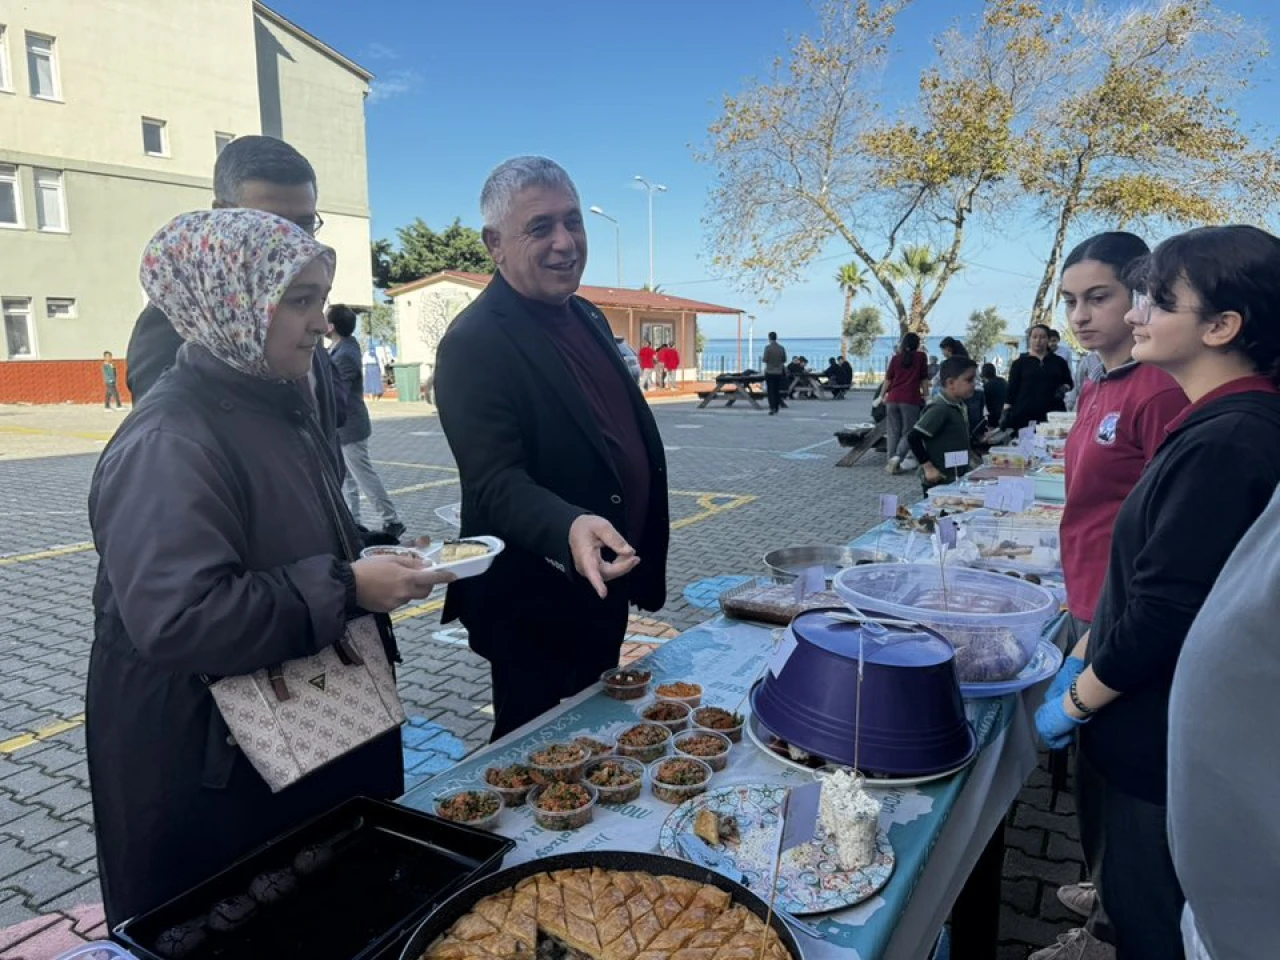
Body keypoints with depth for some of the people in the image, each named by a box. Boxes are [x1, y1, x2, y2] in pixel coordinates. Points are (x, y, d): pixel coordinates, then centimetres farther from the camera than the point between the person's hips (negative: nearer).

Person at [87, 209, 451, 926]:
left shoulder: (277, 407, 7)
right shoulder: (170, 442, -24)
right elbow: (175, 618, -33)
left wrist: (374, 557, 2)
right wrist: (346, 589, -27)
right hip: (213, 776, -9)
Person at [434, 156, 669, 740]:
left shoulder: (588, 318, 7)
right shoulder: (476, 343, -19)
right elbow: (494, 482, -27)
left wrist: (633, 561, 16)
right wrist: (570, 528, -45)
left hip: (605, 588, 8)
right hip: (536, 607, -8)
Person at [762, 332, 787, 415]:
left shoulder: (768, 347, -11)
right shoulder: (782, 348, 2)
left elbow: (765, 360, -13)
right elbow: (784, 360, 6)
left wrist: (762, 359, 9)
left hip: (769, 372, -4)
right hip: (779, 373, 4)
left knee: (770, 391, 0)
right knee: (777, 391, 11)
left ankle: (772, 409, -10)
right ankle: (776, 409, 13)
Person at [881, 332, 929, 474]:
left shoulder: (895, 358, 12)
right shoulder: (921, 357, 6)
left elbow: (888, 379, 14)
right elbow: (924, 379, 7)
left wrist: (884, 395, 26)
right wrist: (926, 395, 18)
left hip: (893, 399, 3)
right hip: (910, 400, -3)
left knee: (893, 433, 9)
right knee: (907, 433, 0)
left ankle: (891, 462, 6)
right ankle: (897, 457, -21)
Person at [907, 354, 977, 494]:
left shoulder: (960, 406, 8)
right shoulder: (939, 409, -20)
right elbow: (913, 437, -24)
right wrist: (928, 467, -22)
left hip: (958, 479, 9)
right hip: (939, 482, -9)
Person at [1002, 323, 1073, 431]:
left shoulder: (1059, 362, 15)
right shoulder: (1019, 363, 10)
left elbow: (1068, 383, 22)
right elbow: (1012, 390, 5)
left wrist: (1064, 388, -2)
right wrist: (1006, 412, -5)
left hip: (1053, 415, 2)